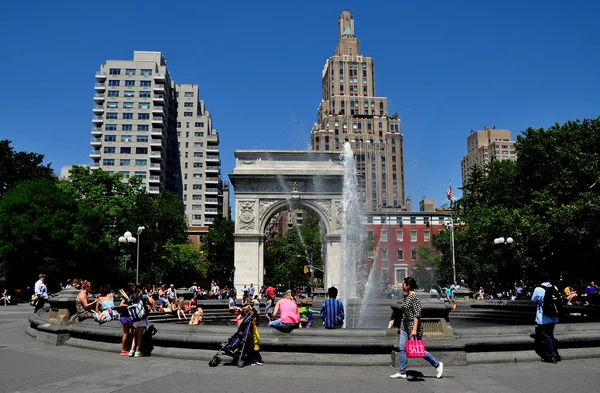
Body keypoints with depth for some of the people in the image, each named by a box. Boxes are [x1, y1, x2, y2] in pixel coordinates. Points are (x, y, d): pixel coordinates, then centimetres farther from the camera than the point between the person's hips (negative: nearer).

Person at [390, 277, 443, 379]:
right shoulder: (406, 297, 12)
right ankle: (402, 372, 8)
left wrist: (414, 329, -25)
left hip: (413, 327, -9)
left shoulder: (415, 297, -15)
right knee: (402, 349, 3)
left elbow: (417, 314, -20)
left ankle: (437, 364, 17)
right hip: (405, 327, 9)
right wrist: (401, 327, 20)